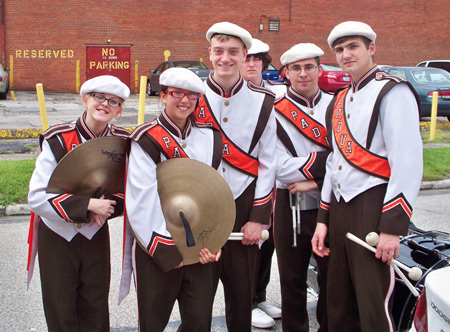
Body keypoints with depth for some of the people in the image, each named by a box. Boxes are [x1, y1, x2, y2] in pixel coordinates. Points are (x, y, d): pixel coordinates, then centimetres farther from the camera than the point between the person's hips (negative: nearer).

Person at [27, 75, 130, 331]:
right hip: (57, 235, -2)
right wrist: (88, 205, -26)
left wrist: (108, 207, -17)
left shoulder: (123, 142, -7)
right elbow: (37, 198, -18)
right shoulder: (57, 140, -16)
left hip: (96, 235, 2)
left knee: (96, 309, 11)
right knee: (61, 311, 9)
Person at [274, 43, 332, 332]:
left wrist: (315, 180, -14)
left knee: (332, 276, 11)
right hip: (291, 207, -1)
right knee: (293, 280, 11)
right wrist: (323, 163, -15)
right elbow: (279, 166, -11)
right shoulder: (275, 111, -1)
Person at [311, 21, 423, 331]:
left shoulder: (393, 91, -8)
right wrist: (323, 219, 15)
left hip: (374, 208, -7)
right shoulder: (339, 100, 17)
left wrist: (393, 227, -20)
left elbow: (409, 163, -16)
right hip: (340, 209, 8)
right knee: (339, 307, 14)